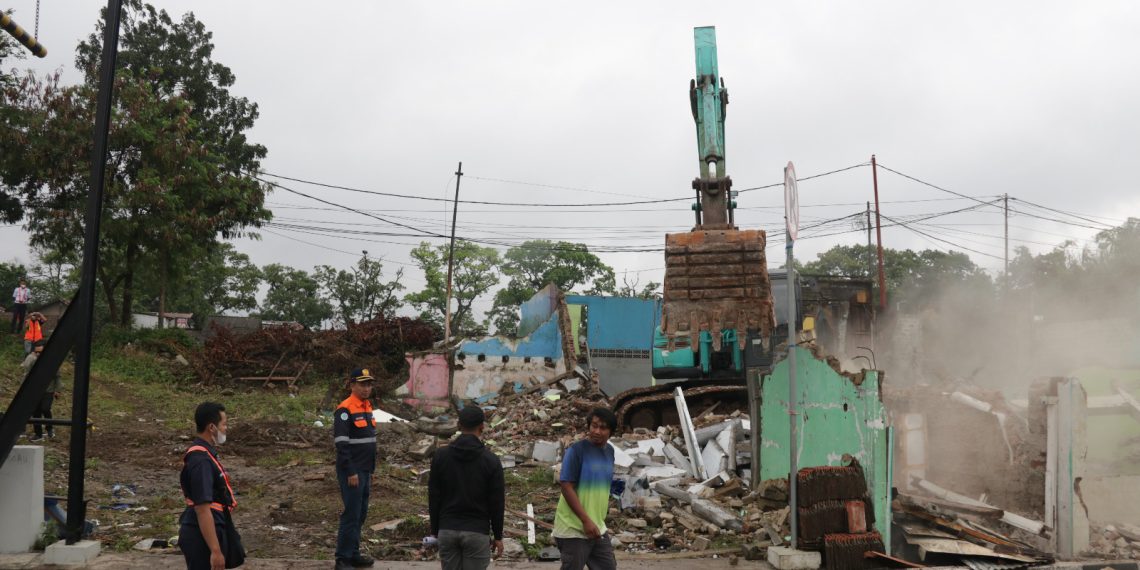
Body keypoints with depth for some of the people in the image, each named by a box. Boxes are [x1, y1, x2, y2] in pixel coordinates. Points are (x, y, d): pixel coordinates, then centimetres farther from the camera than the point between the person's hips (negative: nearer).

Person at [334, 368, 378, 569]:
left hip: (365, 471, 9)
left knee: (360, 515, 13)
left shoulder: (367, 407, 13)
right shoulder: (345, 410, -14)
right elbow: (341, 444, -19)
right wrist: (350, 472, -20)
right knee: (351, 514, -7)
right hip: (352, 472, -9)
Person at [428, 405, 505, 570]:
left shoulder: (441, 456, 0)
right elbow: (496, 503, -5)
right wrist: (498, 536, 5)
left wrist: (435, 531, 13)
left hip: (447, 531, 3)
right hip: (476, 532, -3)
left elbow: (434, 497, 3)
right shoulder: (490, 460, -8)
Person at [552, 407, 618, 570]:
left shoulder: (609, 451, 8)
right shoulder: (576, 450, -14)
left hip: (598, 527, 7)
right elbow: (566, 487, -17)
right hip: (573, 529, -7)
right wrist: (586, 520, -20)